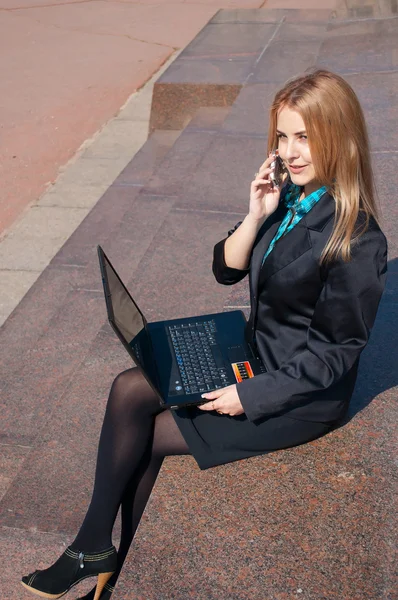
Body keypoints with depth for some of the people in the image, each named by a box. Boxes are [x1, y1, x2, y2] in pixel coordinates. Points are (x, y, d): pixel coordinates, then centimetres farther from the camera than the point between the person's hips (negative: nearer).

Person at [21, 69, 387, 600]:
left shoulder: (357, 240, -23)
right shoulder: (287, 195, -1)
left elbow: (334, 353, -18)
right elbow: (226, 269, 2)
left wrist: (250, 396, -18)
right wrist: (257, 217, -15)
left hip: (306, 396, -7)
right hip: (255, 352, 7)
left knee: (142, 437, -6)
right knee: (129, 391, -10)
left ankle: (107, 557, 20)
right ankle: (100, 553, 2)